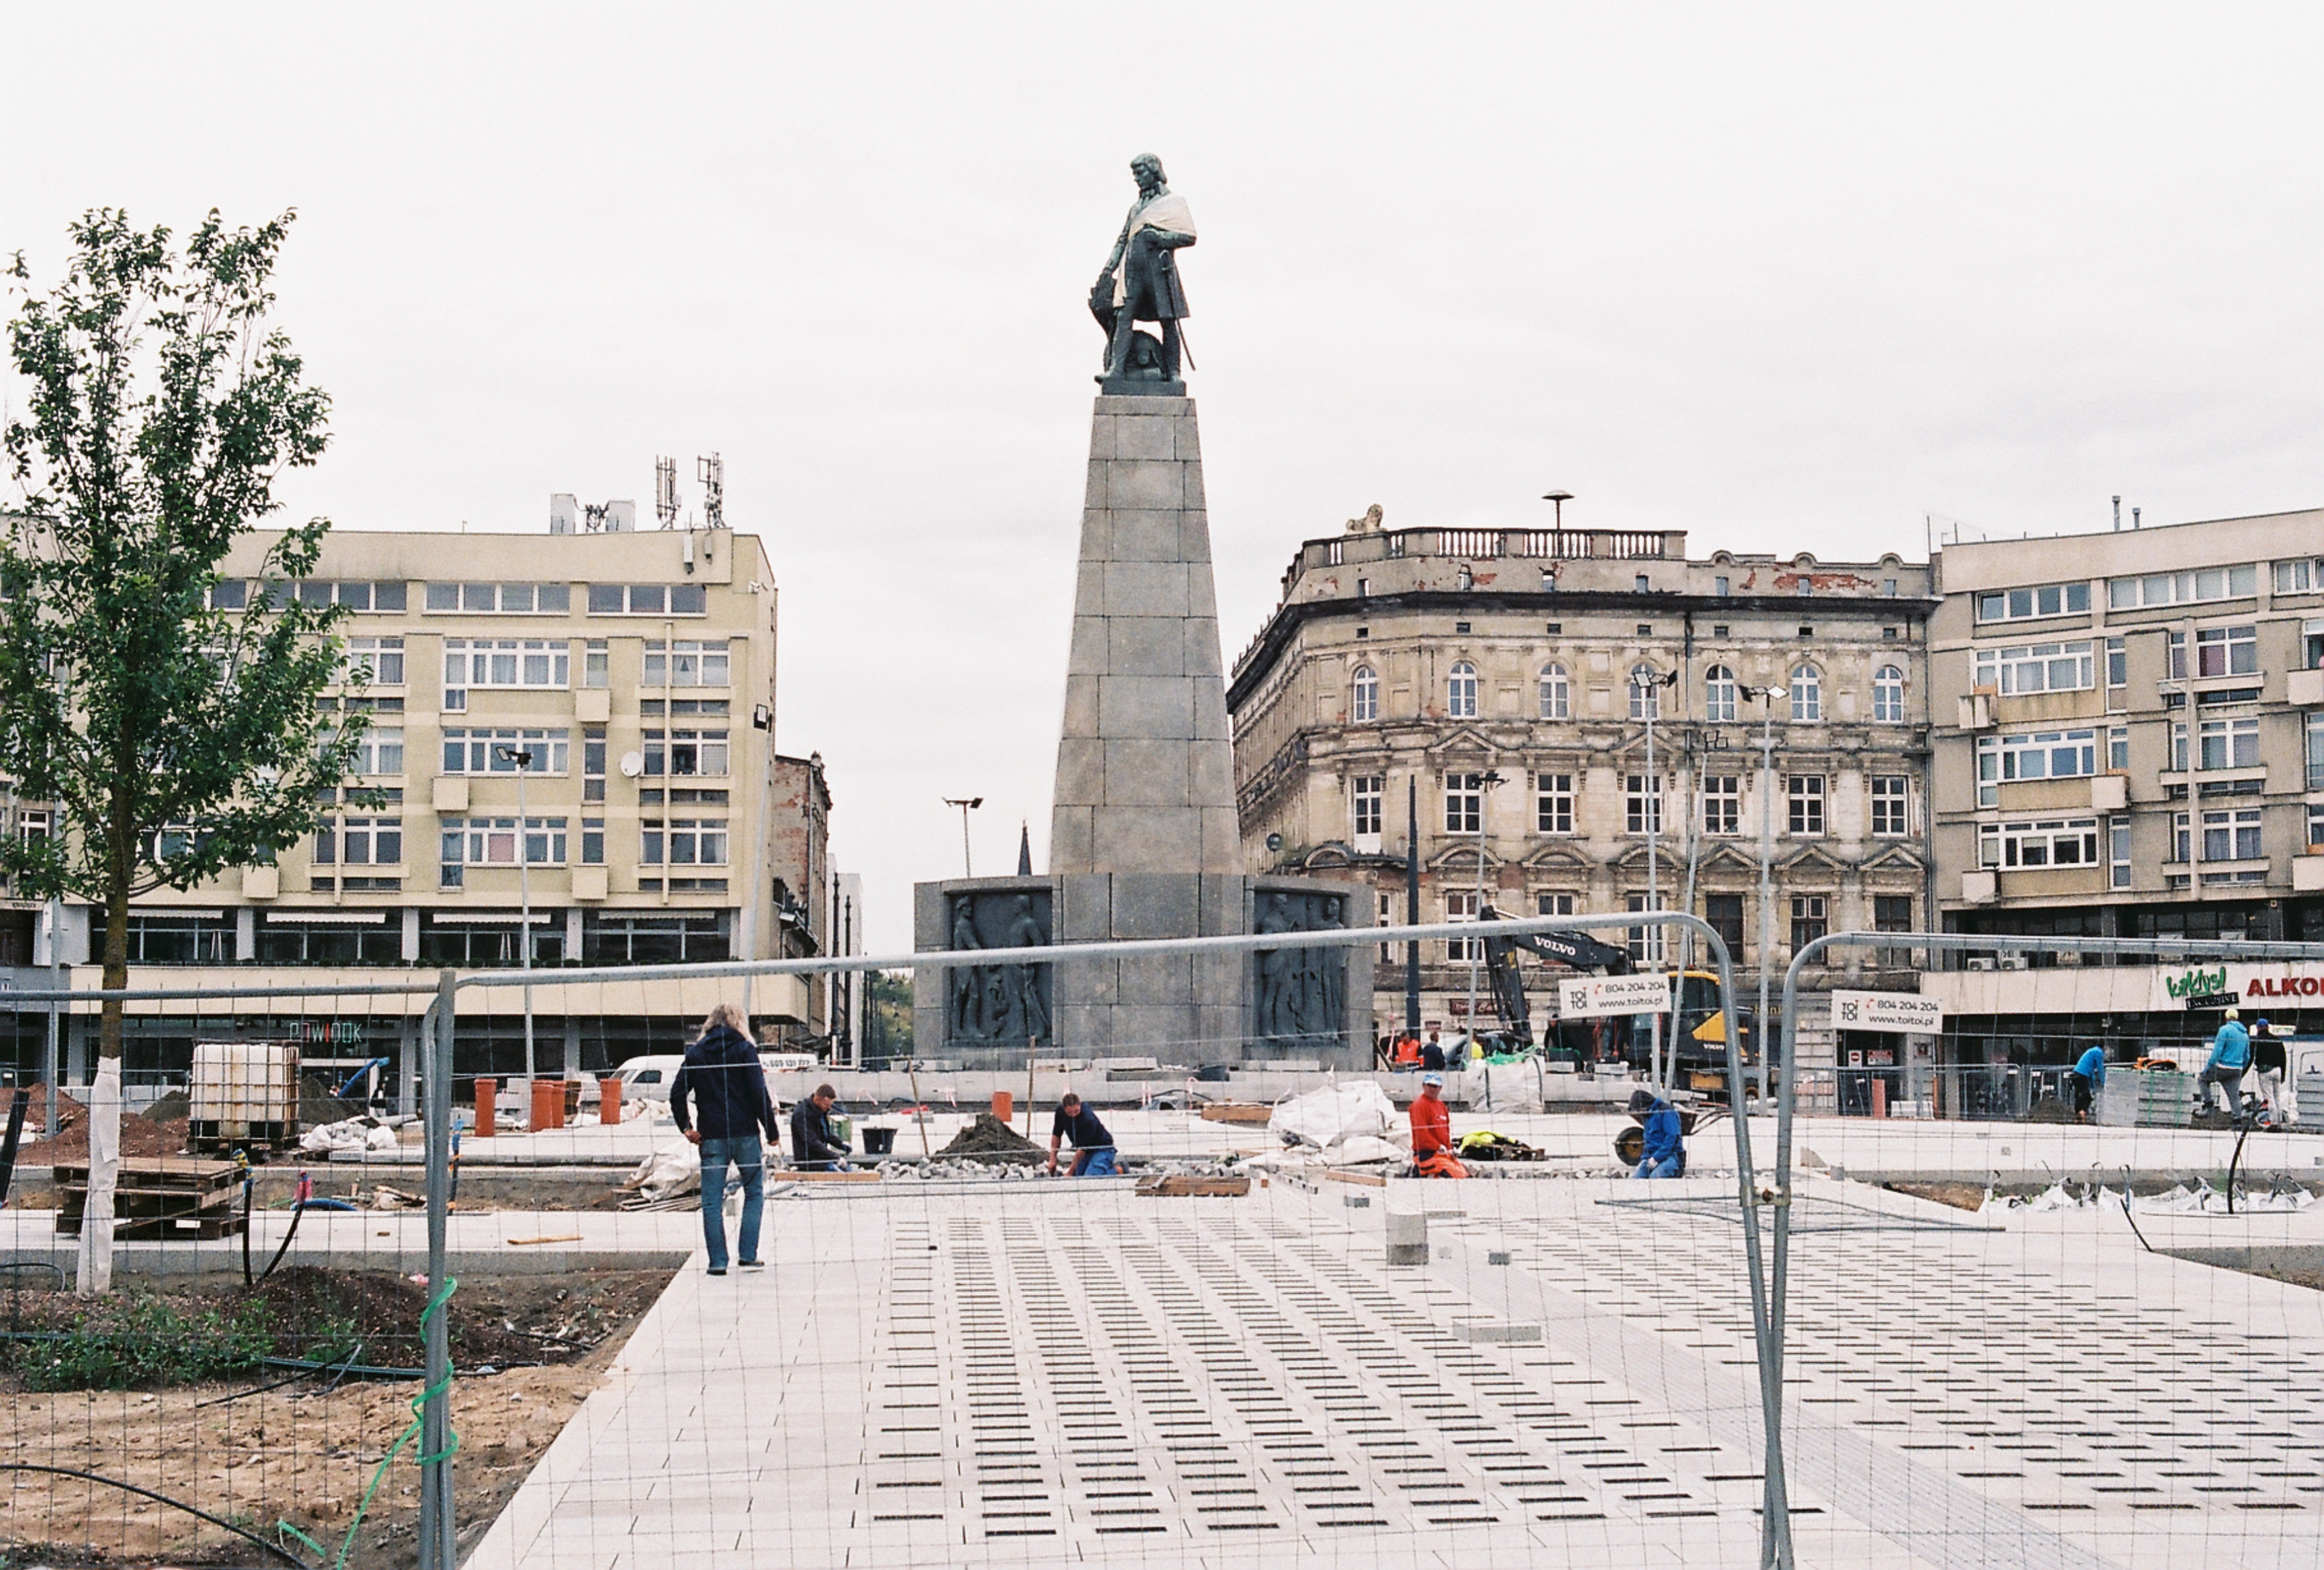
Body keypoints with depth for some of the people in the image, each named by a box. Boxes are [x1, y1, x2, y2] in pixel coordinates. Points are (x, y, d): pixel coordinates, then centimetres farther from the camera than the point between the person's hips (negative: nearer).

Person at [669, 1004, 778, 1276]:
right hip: (745, 1133, -2)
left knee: (712, 1200, 5)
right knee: (754, 1193, 11)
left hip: (711, 1137, 2)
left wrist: (686, 1127, 8)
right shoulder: (744, 1049, 0)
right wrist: (772, 1131, -3)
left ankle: (718, 1261, 2)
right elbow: (759, 1094, -8)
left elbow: (677, 1094, 1)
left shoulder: (695, 1053, 9)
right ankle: (748, 1255, 5)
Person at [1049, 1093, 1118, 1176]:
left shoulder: (1088, 1120, -33)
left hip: (1102, 1150, -8)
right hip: (1087, 1151, 8)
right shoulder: (1060, 1111, -11)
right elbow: (1056, 1135, 5)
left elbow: (1082, 1149, -26)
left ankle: (1116, 1170, -1)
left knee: (1090, 1178, -25)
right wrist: (1052, 1159, 0)